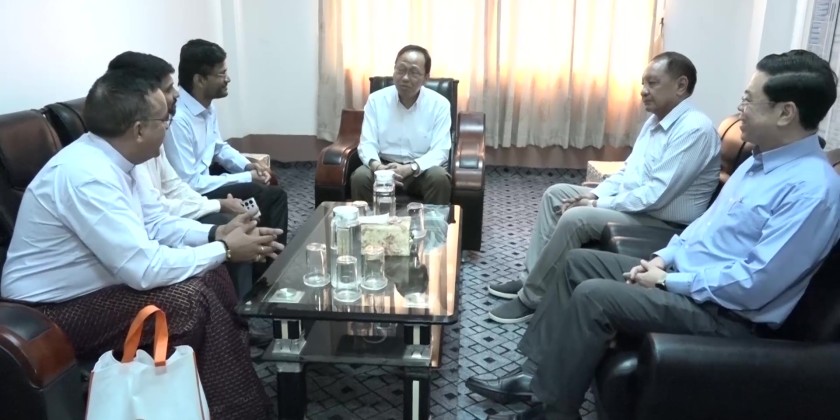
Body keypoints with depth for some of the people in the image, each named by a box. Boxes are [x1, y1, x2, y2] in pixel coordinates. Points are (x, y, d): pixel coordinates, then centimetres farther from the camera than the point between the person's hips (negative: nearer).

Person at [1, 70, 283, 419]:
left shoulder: (108, 159, -1)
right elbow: (146, 269, -32)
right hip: (52, 313, -9)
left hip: (89, 286, 9)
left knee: (210, 275, 1)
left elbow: (155, 223, 8)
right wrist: (224, 250, -20)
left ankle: (238, 372, 10)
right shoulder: (87, 175, -29)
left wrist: (216, 233, -7)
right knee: (190, 299, -23)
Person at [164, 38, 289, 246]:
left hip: (202, 184, 9)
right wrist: (246, 178, -20)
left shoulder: (208, 106, 2)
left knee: (274, 195, 3)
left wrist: (247, 165, -1)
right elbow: (187, 185, -26)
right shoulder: (177, 119, -27)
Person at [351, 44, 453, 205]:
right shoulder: (376, 100, -3)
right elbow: (367, 143, -6)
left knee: (439, 177, -31)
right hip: (385, 166, 1)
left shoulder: (439, 104, -8)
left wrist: (410, 168, -31)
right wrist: (376, 165, -30)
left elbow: (440, 151, -13)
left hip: (422, 169, -1)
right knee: (360, 177, -27)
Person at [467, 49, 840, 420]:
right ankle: (537, 372, 8)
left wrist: (668, 282, -18)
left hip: (725, 312, -10)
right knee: (579, 262, 6)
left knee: (593, 295, -25)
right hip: (683, 276, 10)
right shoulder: (759, 162, 9)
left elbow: (756, 284, -27)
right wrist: (664, 258, 2)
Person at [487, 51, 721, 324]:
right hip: (631, 204, 10)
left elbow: (657, 195, -27)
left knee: (575, 218, -28)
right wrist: (596, 194, -1)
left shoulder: (695, 129, -21)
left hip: (662, 224, -10)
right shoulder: (656, 120, 10)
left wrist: (597, 205, -20)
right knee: (556, 193, 6)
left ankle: (531, 299, -13)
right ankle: (530, 278, 6)